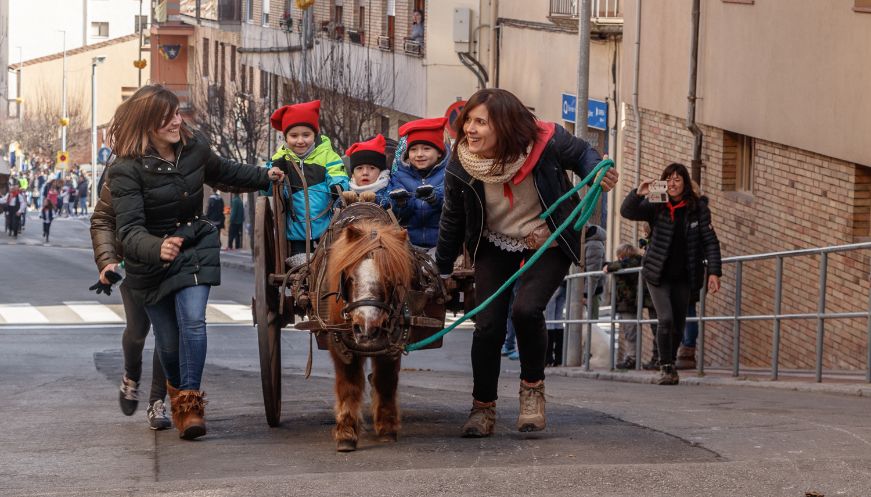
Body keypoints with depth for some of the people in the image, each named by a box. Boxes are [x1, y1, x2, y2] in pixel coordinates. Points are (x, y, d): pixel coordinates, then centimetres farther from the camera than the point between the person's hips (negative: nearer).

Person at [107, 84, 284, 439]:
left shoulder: (194, 148, -7)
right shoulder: (127, 169, -23)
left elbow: (222, 171, 18)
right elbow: (129, 228, -31)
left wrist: (264, 177, 25)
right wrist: (157, 248, -51)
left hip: (195, 247, 2)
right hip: (150, 260, -2)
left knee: (193, 320, -19)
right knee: (168, 340, 6)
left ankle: (189, 402, -15)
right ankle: (177, 391, 36)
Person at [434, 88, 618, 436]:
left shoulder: (547, 142, -26)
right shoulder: (460, 167, -19)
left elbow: (582, 153, -3)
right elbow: (452, 219, -1)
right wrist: (443, 268, 10)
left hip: (549, 245, -2)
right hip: (495, 248, 2)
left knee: (526, 309, -24)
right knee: (488, 325, -6)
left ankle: (532, 387, 1)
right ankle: (483, 408, 14)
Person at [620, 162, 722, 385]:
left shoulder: (698, 208, -3)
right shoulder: (656, 206, -5)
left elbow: (710, 241, -3)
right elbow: (627, 212, -16)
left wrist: (714, 272, -11)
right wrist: (638, 194, -35)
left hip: (683, 277, 2)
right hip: (658, 274, -2)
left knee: (678, 325, 7)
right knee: (665, 319, -15)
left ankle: (670, 366, 23)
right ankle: (666, 367, -4)